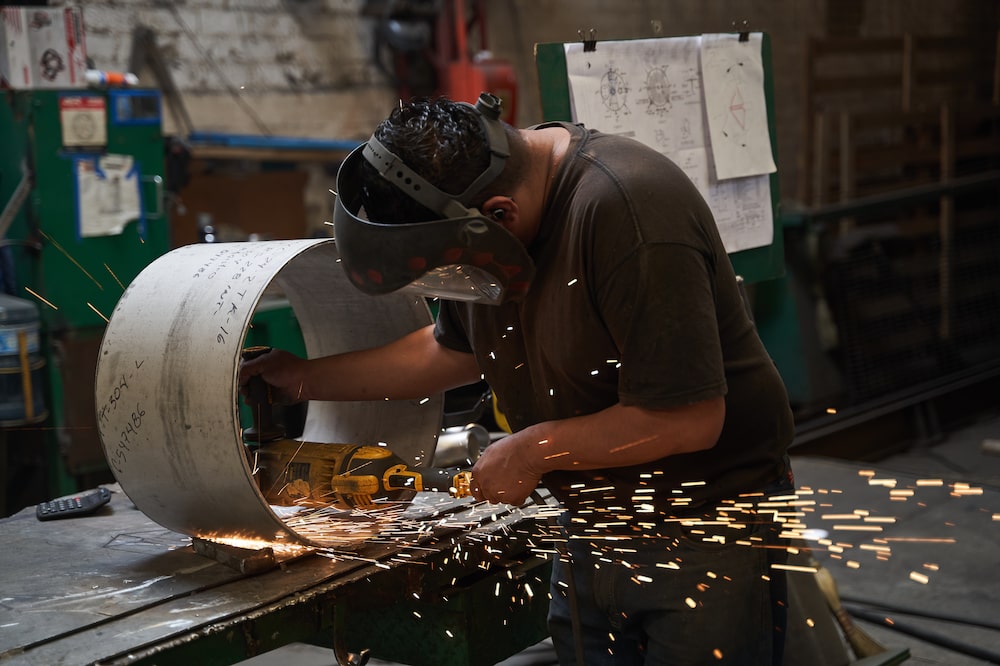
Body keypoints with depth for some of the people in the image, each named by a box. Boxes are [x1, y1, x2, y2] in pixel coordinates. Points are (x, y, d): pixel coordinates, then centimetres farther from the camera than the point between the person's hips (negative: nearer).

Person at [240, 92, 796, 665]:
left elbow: (690, 419, -28)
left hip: (704, 531, -7)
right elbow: (454, 348, 15)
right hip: (595, 526, 8)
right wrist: (305, 378, 12)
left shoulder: (625, 211, -28)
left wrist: (534, 450, -17)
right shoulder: (469, 205, -2)